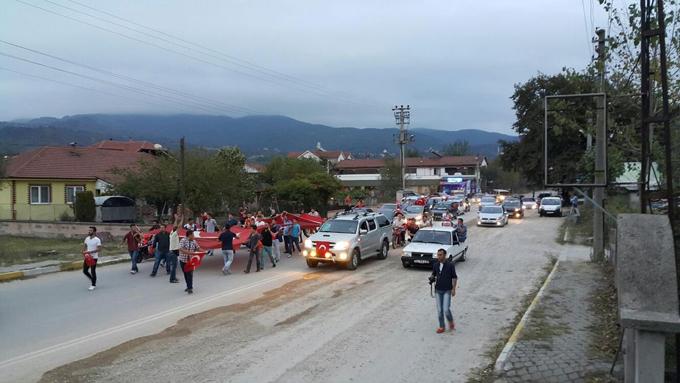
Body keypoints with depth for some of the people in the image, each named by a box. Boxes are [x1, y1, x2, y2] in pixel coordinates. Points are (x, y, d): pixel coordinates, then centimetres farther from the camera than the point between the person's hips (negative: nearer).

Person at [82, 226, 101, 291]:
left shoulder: (97, 240, -13)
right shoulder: (87, 238, 7)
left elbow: (99, 249, -18)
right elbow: (84, 245, 17)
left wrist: (90, 252, -24)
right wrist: (84, 251, -3)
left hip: (94, 257, -6)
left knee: (93, 271, 0)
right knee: (85, 271, 8)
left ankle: (93, 285, 13)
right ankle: (92, 280, 31)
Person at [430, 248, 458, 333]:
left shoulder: (450, 265, -9)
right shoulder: (435, 265, 3)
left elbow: (454, 277, -4)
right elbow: (433, 274, 17)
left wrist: (453, 289, -10)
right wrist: (432, 278, -6)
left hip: (447, 290, -4)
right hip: (438, 290, 4)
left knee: (446, 309, -10)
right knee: (439, 310, 6)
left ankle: (451, 322, 18)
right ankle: (441, 326, 18)